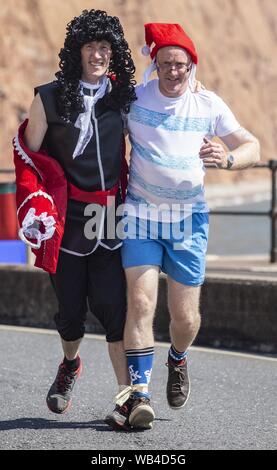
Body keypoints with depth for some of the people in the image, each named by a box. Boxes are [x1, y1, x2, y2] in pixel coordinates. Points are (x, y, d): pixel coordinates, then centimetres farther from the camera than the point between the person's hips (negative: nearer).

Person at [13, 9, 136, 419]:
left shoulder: (122, 97, 4)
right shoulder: (50, 99, -2)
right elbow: (28, 157, 4)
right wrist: (34, 204, -5)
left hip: (110, 218, 0)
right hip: (65, 219, 0)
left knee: (112, 304, -12)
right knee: (70, 306, 8)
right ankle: (69, 365, 40)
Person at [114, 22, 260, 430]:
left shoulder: (209, 105, 0)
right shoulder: (133, 99, -3)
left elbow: (252, 147, -2)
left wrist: (227, 158, -24)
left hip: (189, 218, 1)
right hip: (141, 214, -1)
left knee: (186, 317, 3)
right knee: (140, 302, -17)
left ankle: (178, 361, 36)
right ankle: (139, 392, -16)